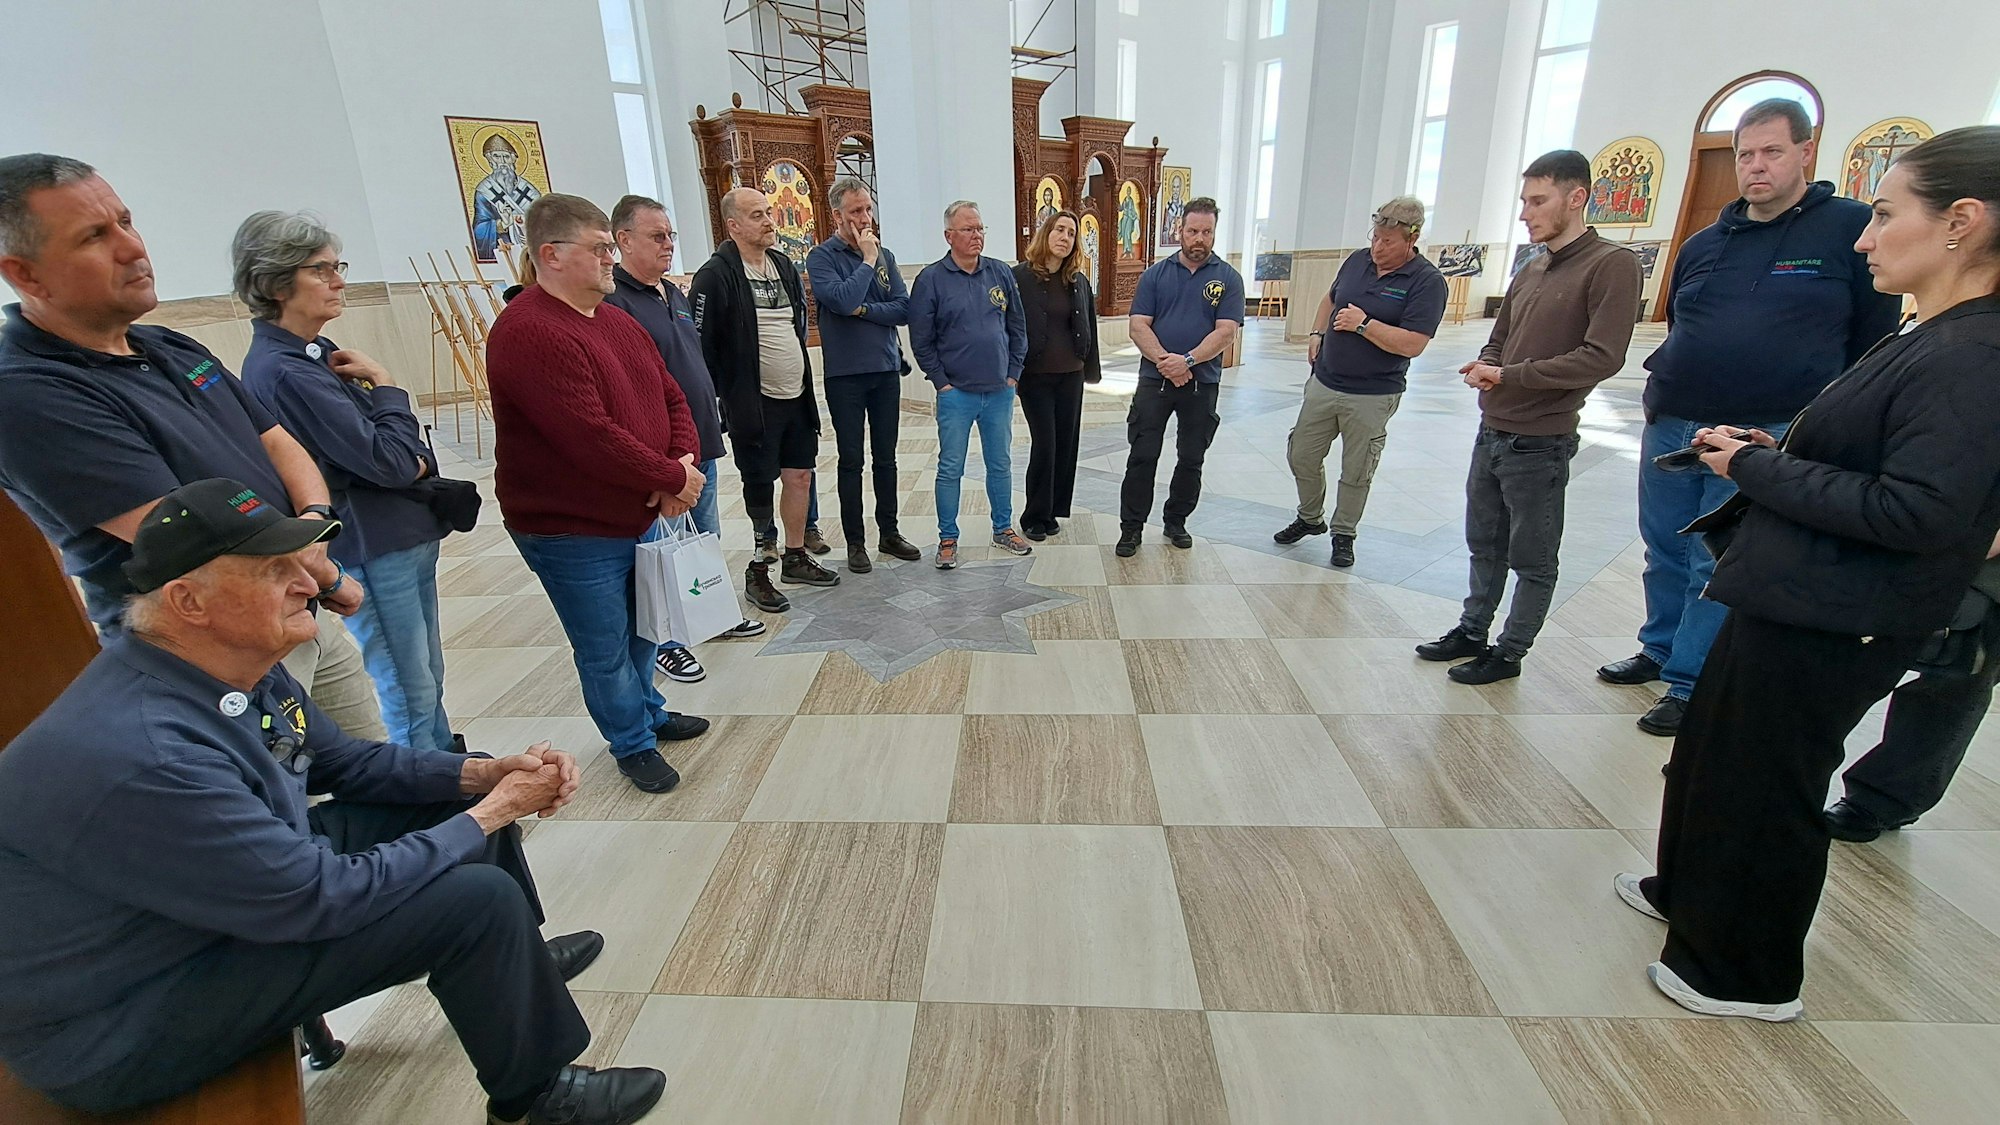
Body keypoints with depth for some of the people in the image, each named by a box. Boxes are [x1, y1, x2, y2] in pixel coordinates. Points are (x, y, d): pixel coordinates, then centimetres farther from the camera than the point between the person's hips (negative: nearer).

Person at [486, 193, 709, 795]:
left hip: (641, 516, 8)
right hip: (573, 533, -8)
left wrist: (684, 460, -10)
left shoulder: (618, 321, 8)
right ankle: (634, 744, 30)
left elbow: (671, 397, 9)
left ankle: (649, 712, 46)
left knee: (643, 630, 24)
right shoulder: (529, 334, -22)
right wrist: (673, 479, -19)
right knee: (606, 650, 9)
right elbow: (591, 438, -29)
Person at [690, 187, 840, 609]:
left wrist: (804, 381, 16)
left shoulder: (783, 266, 11)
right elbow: (700, 345, -13)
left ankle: (796, 557, 27)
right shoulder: (715, 276, -13)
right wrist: (724, 399, -11)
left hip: (797, 397, 7)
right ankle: (757, 573, 14)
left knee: (800, 476, 12)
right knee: (759, 488, 1)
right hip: (753, 404, -7)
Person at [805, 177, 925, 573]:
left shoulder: (884, 255, 7)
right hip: (845, 375, -4)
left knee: (886, 458, 12)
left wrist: (863, 309, -13)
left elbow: (904, 310, -2)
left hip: (886, 370, 4)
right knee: (852, 461, 4)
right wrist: (867, 261, -13)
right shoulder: (822, 257, -5)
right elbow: (842, 300, -22)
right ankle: (855, 542, 15)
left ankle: (889, 533, 24)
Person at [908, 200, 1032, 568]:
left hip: (1000, 392, 4)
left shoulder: (1000, 273, 5)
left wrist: (1013, 373, 5)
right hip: (956, 394, -3)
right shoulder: (931, 279, -5)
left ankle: (1003, 529, 27)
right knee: (950, 468, 2)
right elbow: (921, 340, -4)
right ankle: (948, 539, 14)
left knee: (1001, 464, 12)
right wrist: (941, 382, -7)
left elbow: (1018, 327, 11)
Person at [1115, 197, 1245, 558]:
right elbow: (1139, 326, -4)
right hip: (1154, 379, 0)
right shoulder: (1156, 273, 4)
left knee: (1191, 459, 11)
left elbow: (1226, 332, -8)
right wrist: (1164, 361, -18)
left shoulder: (1228, 278, 2)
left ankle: (1176, 522, 27)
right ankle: (1131, 527, 8)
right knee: (1142, 456, -1)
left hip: (1203, 382, 1)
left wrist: (1187, 360, -20)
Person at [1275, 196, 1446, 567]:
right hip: (1324, 383, 5)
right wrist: (1317, 333, 6)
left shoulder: (1427, 281, -13)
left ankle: (1344, 534, 26)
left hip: (1372, 396, -5)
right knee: (1302, 456, 12)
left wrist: (1363, 324, -21)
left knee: (1356, 472, 8)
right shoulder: (1358, 260, 3)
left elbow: (1412, 344, -21)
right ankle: (1310, 518, 33)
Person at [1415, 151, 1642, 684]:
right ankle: (1472, 632, 32)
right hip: (1491, 434, 7)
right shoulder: (1530, 271, 13)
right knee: (1485, 546, 18)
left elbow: (1602, 357, -19)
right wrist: (1482, 367, -4)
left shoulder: (1612, 265, -10)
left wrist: (1507, 375, -16)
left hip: (1540, 444, -7)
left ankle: (1510, 652, 19)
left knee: (1533, 560, 7)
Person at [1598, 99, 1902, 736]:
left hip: (1767, 438, -5)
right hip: (1671, 427, 5)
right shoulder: (1704, 243, 13)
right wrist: (1666, 389, 16)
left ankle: (1690, 686, 10)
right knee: (1665, 552, 14)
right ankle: (1660, 651, 31)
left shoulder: (1852, 229, -1)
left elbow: (1876, 339, 0)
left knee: (1717, 565, -1)